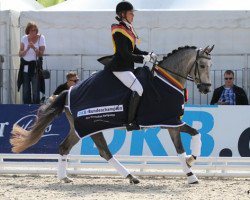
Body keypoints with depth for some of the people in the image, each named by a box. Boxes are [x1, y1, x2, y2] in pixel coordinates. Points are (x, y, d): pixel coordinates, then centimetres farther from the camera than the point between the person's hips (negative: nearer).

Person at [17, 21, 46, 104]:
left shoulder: (40, 38, -2)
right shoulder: (24, 38, 4)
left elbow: (41, 54, -7)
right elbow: (20, 54, 1)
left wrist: (34, 48, -22)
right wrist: (27, 49, -17)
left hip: (35, 67, -2)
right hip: (25, 66, 2)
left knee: (35, 90, -7)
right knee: (26, 91, 4)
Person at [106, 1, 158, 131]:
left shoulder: (128, 28, 14)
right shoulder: (118, 31, -15)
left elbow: (134, 50, 19)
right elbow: (125, 55, -21)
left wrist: (148, 55, 2)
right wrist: (145, 58, -17)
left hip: (127, 66, 11)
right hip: (119, 67, -11)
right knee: (138, 89, -22)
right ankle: (130, 122, -21)